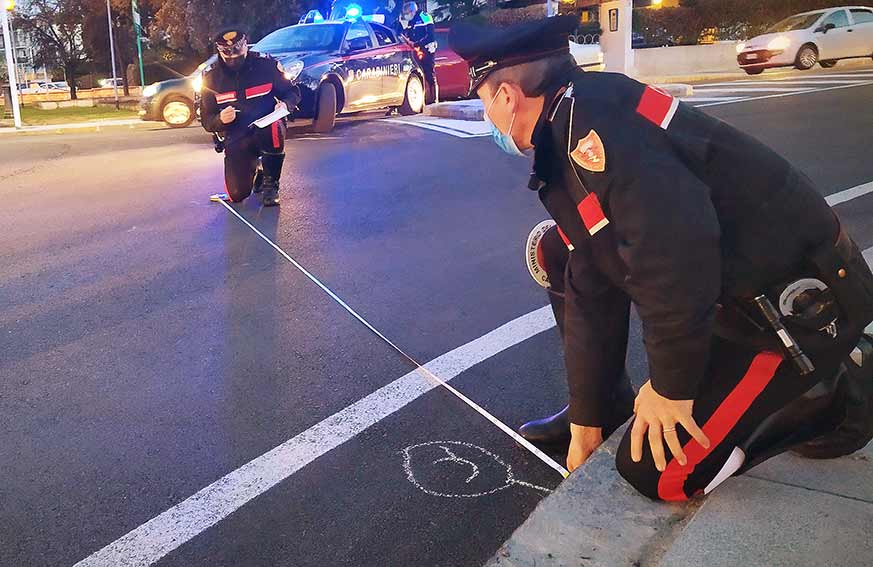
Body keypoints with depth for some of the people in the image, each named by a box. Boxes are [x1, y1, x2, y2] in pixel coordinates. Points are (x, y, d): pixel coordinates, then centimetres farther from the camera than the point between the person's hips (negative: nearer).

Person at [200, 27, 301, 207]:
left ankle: (270, 184, -16)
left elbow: (293, 92, 6)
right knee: (237, 194, -16)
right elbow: (207, 121, 1)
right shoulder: (211, 78, -1)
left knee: (274, 127, -40)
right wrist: (220, 119, -23)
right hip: (236, 139, 1)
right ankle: (253, 166, 23)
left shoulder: (266, 65, -4)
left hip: (267, 128, -1)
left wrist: (285, 104, -18)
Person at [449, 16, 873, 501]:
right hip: (738, 294, 9)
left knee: (656, 472, -6)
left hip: (802, 306, -9)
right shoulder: (564, 155, 9)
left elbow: (676, 254, -34)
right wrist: (587, 422, 14)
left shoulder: (591, 113, -22)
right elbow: (593, 301, 11)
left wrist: (672, 385, -20)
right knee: (557, 249, 9)